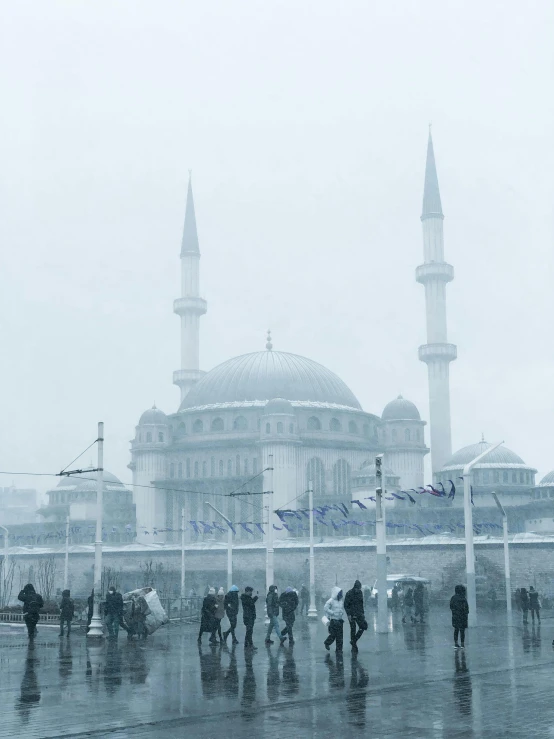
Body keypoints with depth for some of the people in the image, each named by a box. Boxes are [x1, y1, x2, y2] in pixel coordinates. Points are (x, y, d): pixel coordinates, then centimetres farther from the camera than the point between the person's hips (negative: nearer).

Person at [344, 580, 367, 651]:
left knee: (364, 626, -4)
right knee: (353, 629, 0)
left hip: (359, 614, 5)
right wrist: (348, 614, -16)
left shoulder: (360, 593, 6)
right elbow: (346, 605, -11)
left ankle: (354, 640, 7)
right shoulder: (349, 593, -11)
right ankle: (354, 646, 8)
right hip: (352, 615, -5)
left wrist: (363, 613, 13)